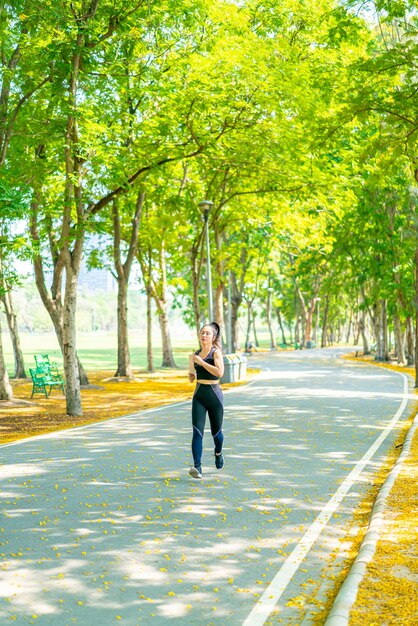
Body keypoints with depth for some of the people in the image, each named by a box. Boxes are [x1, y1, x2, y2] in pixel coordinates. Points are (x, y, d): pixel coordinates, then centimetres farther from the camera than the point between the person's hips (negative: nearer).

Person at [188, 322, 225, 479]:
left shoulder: (216, 352, -7)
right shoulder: (196, 354, 9)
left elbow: (220, 372, -25)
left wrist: (201, 362, -21)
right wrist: (191, 373, 1)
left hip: (214, 394, -3)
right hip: (199, 395, 4)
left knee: (216, 431, 12)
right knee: (197, 431, -12)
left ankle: (218, 453, 44)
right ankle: (197, 467, -17)